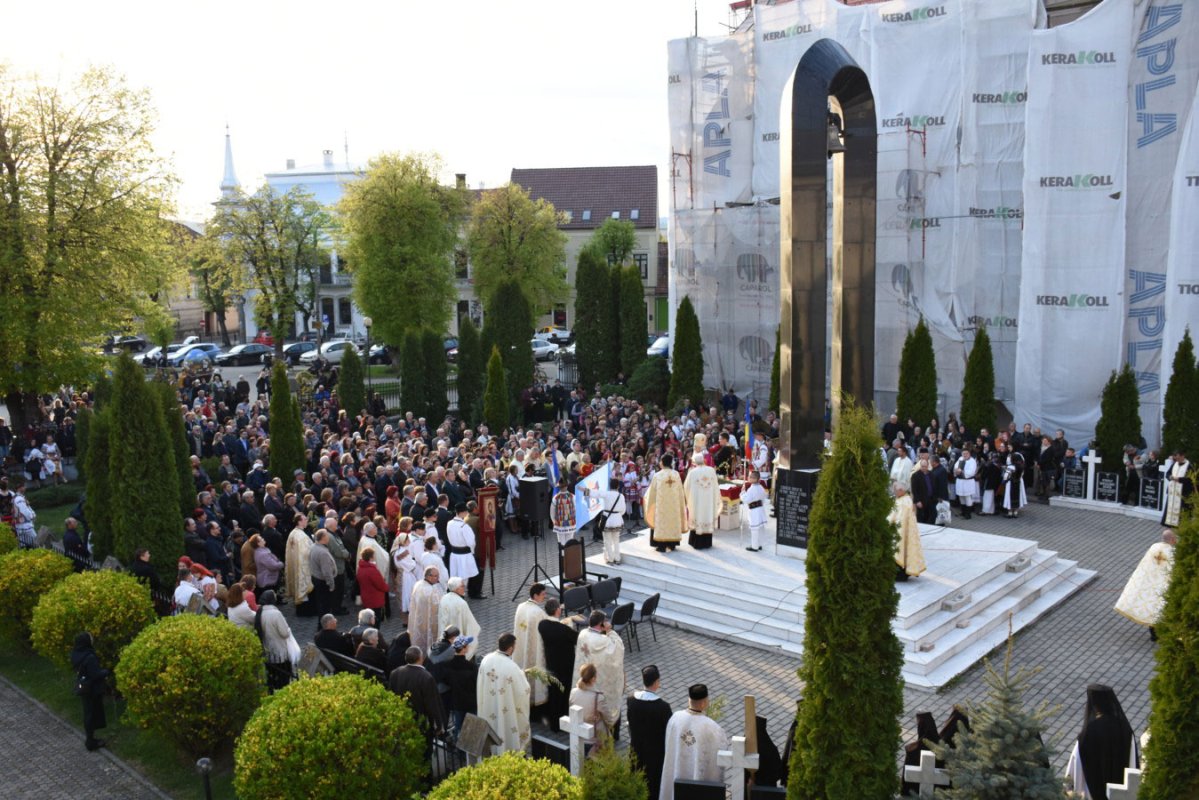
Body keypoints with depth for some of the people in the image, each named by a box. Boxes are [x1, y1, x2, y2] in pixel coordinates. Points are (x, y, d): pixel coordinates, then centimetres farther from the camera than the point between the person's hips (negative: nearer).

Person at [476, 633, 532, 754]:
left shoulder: (486, 659, -11)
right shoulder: (511, 667, -30)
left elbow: (481, 683, 4)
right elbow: (523, 690, -20)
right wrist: (522, 674, -3)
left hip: (488, 708, 6)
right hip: (505, 711, -6)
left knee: (492, 729, 26)